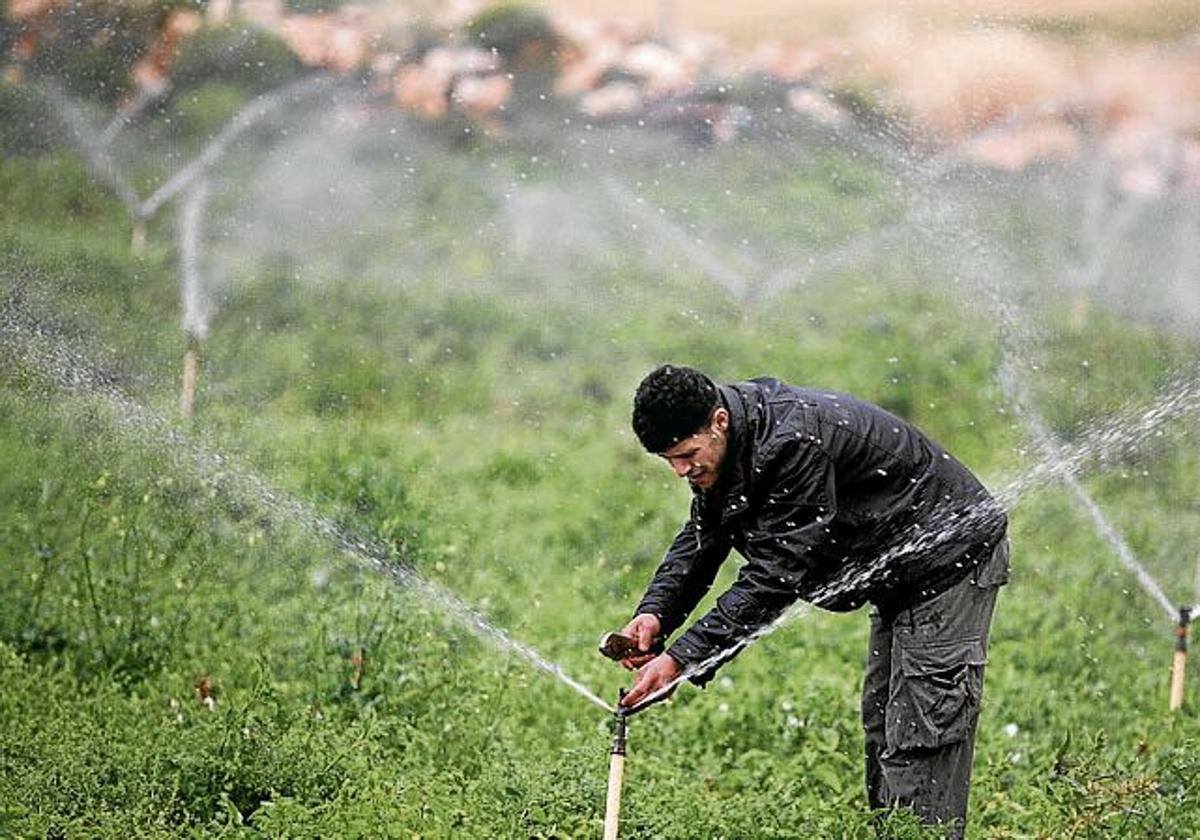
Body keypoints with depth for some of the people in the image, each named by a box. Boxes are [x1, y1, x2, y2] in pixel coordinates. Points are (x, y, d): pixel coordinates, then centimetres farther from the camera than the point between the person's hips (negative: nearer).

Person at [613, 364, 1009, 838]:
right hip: (904, 573, 10)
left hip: (952, 558, -10)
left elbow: (777, 574, -35)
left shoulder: (792, 443, -34)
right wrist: (655, 612, -17)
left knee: (919, 734, -12)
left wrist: (683, 659, -36)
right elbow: (700, 539, 2)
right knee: (881, 723, 16)